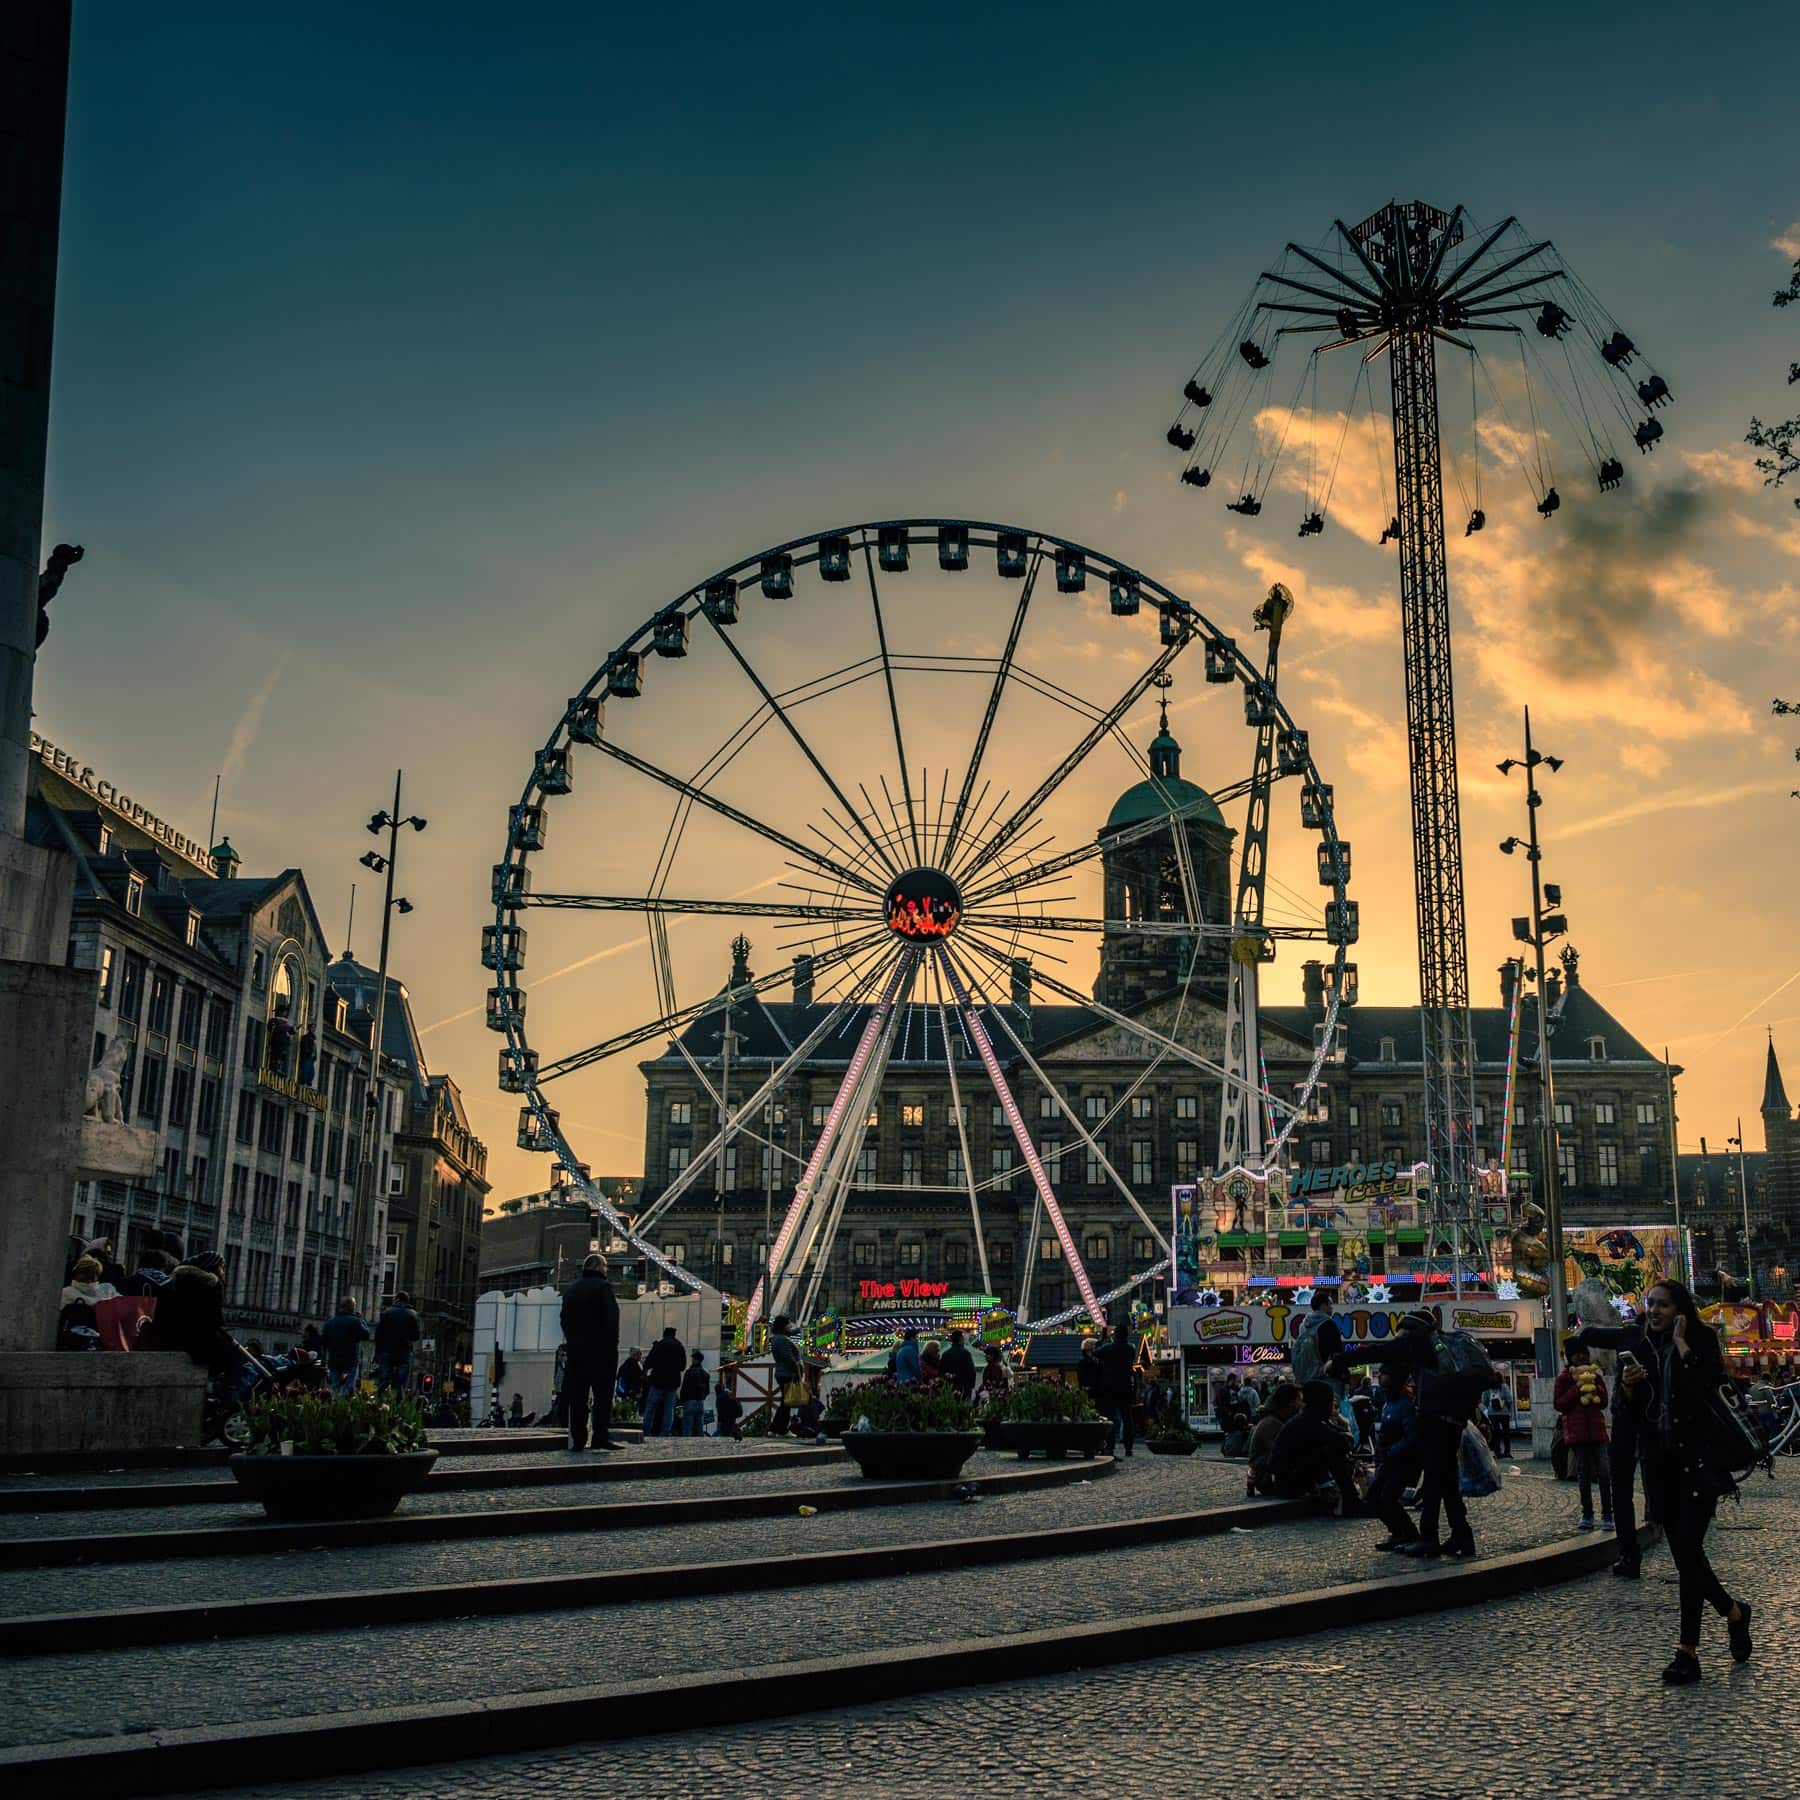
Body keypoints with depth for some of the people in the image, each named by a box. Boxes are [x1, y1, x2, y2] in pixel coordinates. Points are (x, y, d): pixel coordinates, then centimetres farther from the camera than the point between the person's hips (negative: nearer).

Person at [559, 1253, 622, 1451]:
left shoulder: (571, 1288, 14)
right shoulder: (603, 1286, -6)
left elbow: (565, 1320, 15)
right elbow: (611, 1320, -13)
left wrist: (571, 1342, 16)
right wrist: (612, 1346, -9)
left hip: (575, 1348, 6)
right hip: (600, 1350, -6)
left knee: (577, 1396, 5)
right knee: (602, 1393, -4)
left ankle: (578, 1440, 3)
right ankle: (601, 1436, -12)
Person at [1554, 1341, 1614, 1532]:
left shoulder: (1596, 1376, 10)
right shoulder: (1564, 1378, 1)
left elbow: (1604, 1402, 12)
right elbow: (1558, 1404, -5)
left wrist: (1596, 1391, -8)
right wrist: (1576, 1390, -14)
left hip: (1597, 1431, 2)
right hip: (1577, 1432, -2)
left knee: (1604, 1473, -6)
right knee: (1584, 1475, 5)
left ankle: (1607, 1515, -2)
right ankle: (1587, 1515, 14)